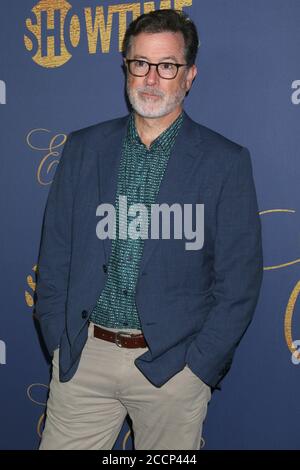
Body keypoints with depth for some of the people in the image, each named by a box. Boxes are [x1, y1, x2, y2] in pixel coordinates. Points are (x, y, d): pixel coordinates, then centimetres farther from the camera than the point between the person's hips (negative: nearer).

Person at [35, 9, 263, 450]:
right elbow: (54, 252, 7)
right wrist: (60, 343, 1)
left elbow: (239, 279, -4)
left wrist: (198, 365, -8)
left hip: (174, 363, -2)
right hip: (83, 357, 2)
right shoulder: (83, 148, 5)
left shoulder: (226, 161, -4)